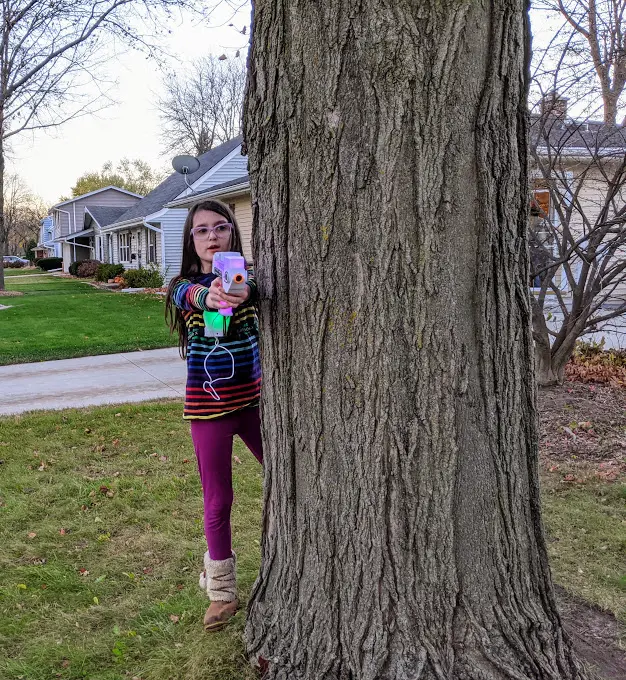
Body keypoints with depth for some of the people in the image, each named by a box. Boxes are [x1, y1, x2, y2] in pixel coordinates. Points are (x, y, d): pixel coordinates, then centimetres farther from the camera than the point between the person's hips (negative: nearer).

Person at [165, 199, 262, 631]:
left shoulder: (245, 279, -1)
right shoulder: (185, 287, -3)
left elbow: (258, 287, -26)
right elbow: (190, 295, -28)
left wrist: (243, 292, -51)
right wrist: (208, 295, -52)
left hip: (252, 398, 1)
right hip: (208, 405, -1)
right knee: (218, 501, 8)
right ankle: (222, 592, 27)